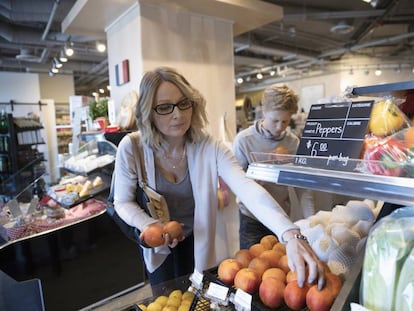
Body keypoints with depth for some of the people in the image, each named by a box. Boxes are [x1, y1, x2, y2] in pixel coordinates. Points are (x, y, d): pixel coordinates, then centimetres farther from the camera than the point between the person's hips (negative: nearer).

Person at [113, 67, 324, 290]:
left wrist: (290, 235, -52)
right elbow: (123, 202, -10)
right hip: (157, 245, 0)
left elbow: (248, 189, -38)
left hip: (199, 240, 0)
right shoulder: (131, 148, -22)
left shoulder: (210, 148, -24)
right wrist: (146, 224, -31)